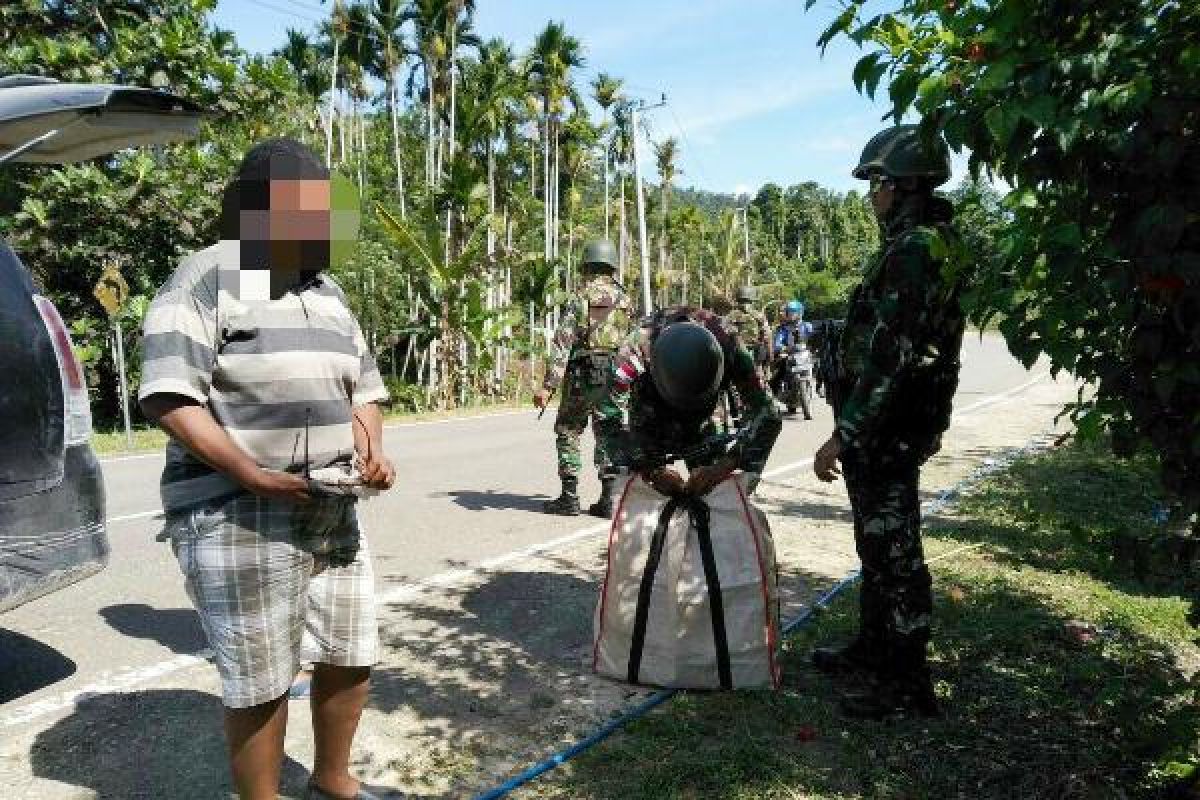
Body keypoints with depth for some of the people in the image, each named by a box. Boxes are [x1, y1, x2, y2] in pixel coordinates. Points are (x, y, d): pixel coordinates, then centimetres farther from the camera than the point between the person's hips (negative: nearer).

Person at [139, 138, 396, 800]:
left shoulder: (327, 292, 16)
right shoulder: (205, 280, -6)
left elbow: (363, 388, 20)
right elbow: (170, 399, -15)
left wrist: (373, 450, 0)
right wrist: (254, 475, -23)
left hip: (332, 513, 7)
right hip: (237, 514, -7)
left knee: (350, 657, 16)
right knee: (260, 680, 2)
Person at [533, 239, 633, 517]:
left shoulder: (580, 298, -6)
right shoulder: (624, 298, 7)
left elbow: (563, 342, -12)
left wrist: (548, 385, -15)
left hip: (582, 374, -3)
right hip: (615, 376, 4)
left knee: (568, 431, 9)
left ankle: (569, 497, 7)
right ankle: (608, 500, 7)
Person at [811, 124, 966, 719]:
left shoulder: (909, 252, -19)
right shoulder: (940, 246, 14)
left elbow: (885, 360, -25)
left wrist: (841, 436, -22)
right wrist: (933, 423, 25)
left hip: (884, 430, -11)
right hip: (910, 424, 11)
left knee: (893, 551, -1)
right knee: (878, 543, 20)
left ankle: (908, 683, 12)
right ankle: (873, 648, 36)